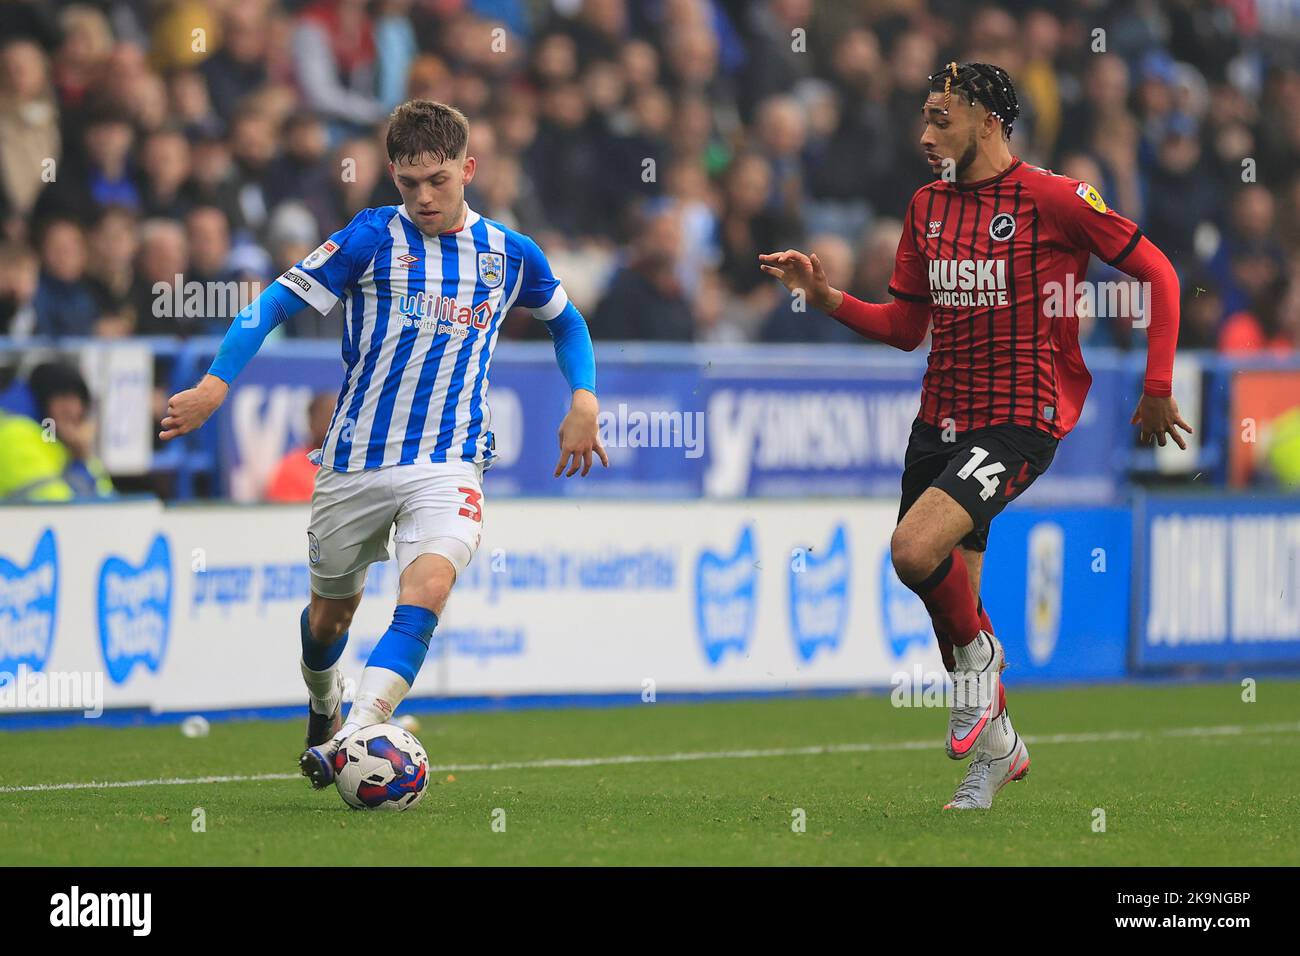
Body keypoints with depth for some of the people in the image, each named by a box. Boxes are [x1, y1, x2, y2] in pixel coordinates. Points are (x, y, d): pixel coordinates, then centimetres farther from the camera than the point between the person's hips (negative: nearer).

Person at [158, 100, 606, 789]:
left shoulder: (509, 254, 4)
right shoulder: (373, 237, -6)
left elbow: (566, 320, 24)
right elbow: (275, 304, -8)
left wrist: (584, 400, 9)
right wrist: (215, 385, -19)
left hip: (449, 461, 0)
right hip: (356, 461, 0)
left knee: (426, 590, -26)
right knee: (332, 609, 15)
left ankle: (353, 738, -34)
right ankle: (323, 701, 48)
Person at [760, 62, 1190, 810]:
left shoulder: (1051, 199, -10)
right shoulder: (928, 206, 10)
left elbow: (1158, 272, -5)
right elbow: (905, 326, 15)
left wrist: (1158, 387, -7)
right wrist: (824, 296, 0)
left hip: (1020, 422, -7)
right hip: (941, 421, 7)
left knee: (915, 548, -27)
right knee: (950, 597, 9)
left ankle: (980, 651, 3)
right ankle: (997, 742, 31)